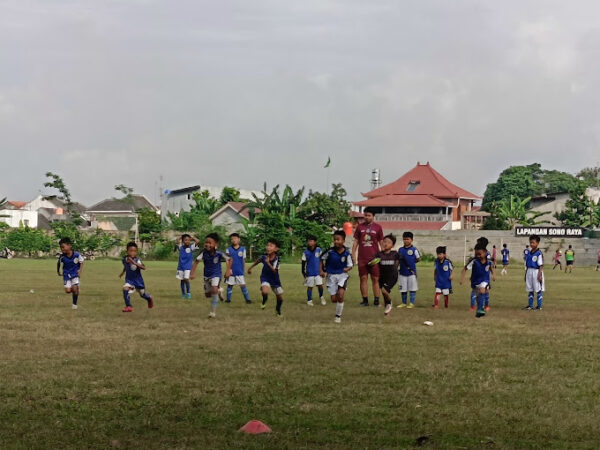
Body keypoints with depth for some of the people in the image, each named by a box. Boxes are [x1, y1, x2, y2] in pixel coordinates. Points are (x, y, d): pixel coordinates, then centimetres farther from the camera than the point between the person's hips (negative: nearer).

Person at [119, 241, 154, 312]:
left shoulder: (137, 260, -27)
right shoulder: (125, 259, -11)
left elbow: (144, 268, -44)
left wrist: (134, 263, -53)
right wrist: (123, 272, 12)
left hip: (138, 280, -3)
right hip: (129, 280, 3)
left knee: (142, 294, 15)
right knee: (125, 289, -25)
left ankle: (150, 298, 52)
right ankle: (128, 306, -14)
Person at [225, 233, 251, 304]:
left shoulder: (242, 249, 0)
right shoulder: (228, 250, -1)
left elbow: (243, 260, 7)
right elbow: (228, 260, -2)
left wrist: (244, 270, 11)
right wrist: (228, 270, -10)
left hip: (240, 271, 0)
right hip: (231, 271, 0)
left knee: (243, 285, -1)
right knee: (230, 285, 9)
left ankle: (247, 299, 1)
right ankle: (228, 299, 18)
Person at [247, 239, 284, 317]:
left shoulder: (276, 259, -26)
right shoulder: (264, 256, -17)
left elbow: (275, 272, -33)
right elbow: (258, 261, 6)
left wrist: (268, 263, -45)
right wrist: (251, 267, 19)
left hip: (275, 279, 0)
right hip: (265, 277, 0)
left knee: (280, 298, 6)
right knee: (265, 291, -29)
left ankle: (278, 309, 39)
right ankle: (264, 301, 6)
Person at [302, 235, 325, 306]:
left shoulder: (319, 250, -2)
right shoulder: (305, 252, -5)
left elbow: (321, 260, 7)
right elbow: (303, 263, 0)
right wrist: (303, 272, -4)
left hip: (318, 272, 0)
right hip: (309, 273, 0)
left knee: (320, 285, -4)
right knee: (310, 286, 5)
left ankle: (321, 297, 21)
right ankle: (309, 300, 17)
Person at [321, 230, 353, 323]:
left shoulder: (346, 254, -11)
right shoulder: (330, 252, -10)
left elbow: (350, 265, 0)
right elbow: (322, 259, 6)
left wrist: (347, 269, -22)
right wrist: (322, 271, -3)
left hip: (342, 275, -1)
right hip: (331, 276, 1)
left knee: (340, 295, -22)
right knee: (334, 299, 2)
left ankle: (338, 316, -6)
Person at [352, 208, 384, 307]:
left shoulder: (378, 227, 4)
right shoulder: (360, 227, 8)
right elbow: (356, 242, 10)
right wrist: (353, 255, 4)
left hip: (374, 258, -2)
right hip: (362, 258, 2)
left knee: (375, 279, -1)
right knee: (363, 279, 2)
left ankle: (376, 300, 2)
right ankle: (365, 300, 8)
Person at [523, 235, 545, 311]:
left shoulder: (539, 253, -10)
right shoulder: (529, 253, 11)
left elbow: (541, 265, -12)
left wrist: (540, 275, -17)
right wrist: (526, 275, 16)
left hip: (536, 272, -7)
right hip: (529, 272, 7)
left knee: (538, 290, -1)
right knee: (530, 290, 10)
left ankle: (539, 306, 4)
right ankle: (530, 305, 17)